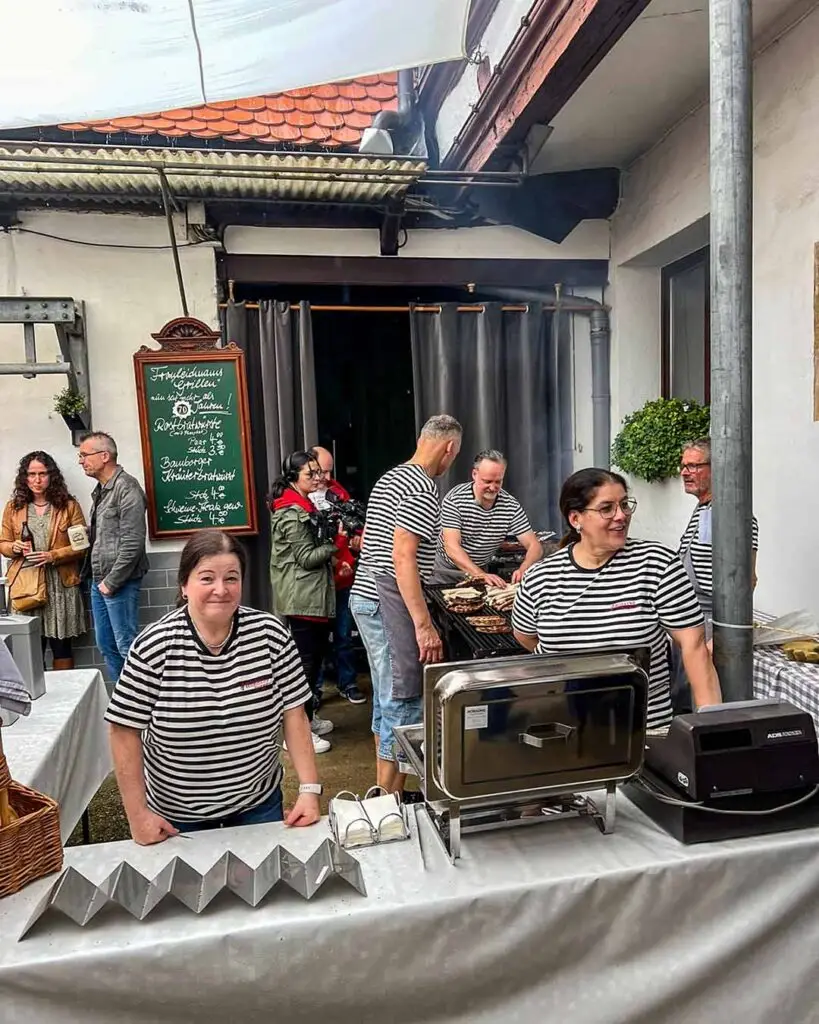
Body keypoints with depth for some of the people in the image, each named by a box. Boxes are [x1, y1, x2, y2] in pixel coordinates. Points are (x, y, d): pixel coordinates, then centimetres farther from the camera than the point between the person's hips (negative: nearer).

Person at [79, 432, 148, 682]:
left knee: (126, 646, -2)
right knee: (106, 645, 16)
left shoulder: (126, 488, -14)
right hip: (99, 580, 9)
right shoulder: (100, 490, 14)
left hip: (118, 582, -9)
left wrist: (112, 581, -16)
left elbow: (132, 543, -19)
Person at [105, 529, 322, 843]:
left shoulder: (270, 635, -14)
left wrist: (310, 789, -12)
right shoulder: (153, 647, -19)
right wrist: (138, 815, -10)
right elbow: (125, 731, -11)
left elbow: (293, 714, -8)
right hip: (176, 814, -1)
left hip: (259, 802, 2)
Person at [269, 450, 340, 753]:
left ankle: (308, 717, 29)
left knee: (315, 654, 16)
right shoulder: (292, 514, -17)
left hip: (312, 595, 10)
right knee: (306, 660, -4)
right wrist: (337, 541, -17)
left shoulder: (303, 506, 15)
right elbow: (307, 557, -18)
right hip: (302, 598, -10)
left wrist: (335, 536, 7)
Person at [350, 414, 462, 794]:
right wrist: (424, 624, -23)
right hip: (389, 602, -10)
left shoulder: (390, 478, 15)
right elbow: (402, 557, -23)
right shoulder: (422, 488, -15)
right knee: (403, 704, -2)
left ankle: (384, 788, 30)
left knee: (386, 697, 19)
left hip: (365, 595, 10)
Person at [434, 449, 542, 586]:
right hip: (447, 570, -2)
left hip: (482, 570, 2)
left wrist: (523, 570, -30)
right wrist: (481, 575, -38)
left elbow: (535, 546, -8)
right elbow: (452, 547, -24)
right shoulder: (455, 499, -17)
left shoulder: (512, 506, -7)